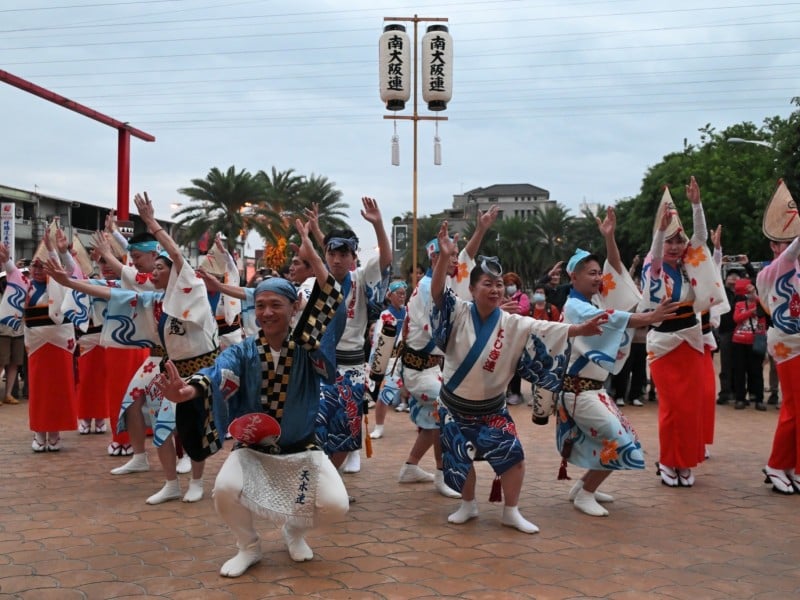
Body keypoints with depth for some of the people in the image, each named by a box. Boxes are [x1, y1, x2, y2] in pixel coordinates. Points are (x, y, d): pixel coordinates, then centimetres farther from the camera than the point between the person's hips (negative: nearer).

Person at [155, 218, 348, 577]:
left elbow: (330, 304, -21)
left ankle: (295, 529, 17)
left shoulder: (306, 346, -9)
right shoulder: (242, 352, -9)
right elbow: (219, 376, -29)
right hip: (252, 449, 0)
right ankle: (248, 546, 4)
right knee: (225, 490, -30)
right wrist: (187, 391, -52)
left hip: (301, 450, 0)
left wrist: (312, 257, -31)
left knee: (335, 505, -21)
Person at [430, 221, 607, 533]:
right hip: (455, 405, -1)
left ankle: (511, 512, 14)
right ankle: (468, 505, 32)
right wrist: (445, 257, -44)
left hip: (491, 407, 2)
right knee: (460, 459, 8)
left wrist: (582, 329, -28)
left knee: (513, 456, -5)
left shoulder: (513, 325, -7)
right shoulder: (460, 313, -12)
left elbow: (549, 330, -13)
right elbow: (437, 293, -27)